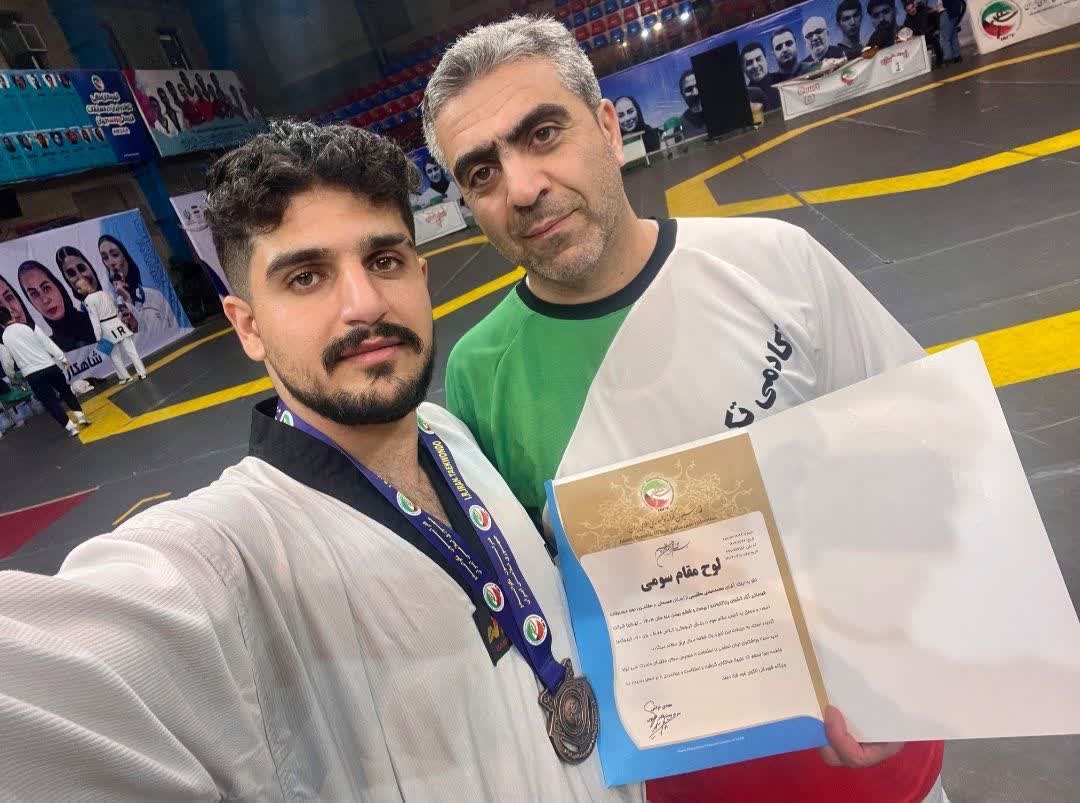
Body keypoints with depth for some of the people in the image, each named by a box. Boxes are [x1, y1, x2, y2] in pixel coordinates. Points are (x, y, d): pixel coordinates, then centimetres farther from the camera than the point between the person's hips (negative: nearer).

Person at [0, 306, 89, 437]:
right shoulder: (29, 326, -1)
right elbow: (48, 343, -2)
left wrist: (11, 377, 23)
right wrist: (62, 359, 4)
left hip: (32, 374, -1)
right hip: (49, 366, 2)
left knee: (49, 401, 5)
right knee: (66, 391, 19)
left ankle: (71, 427, 1)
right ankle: (81, 417, 15)